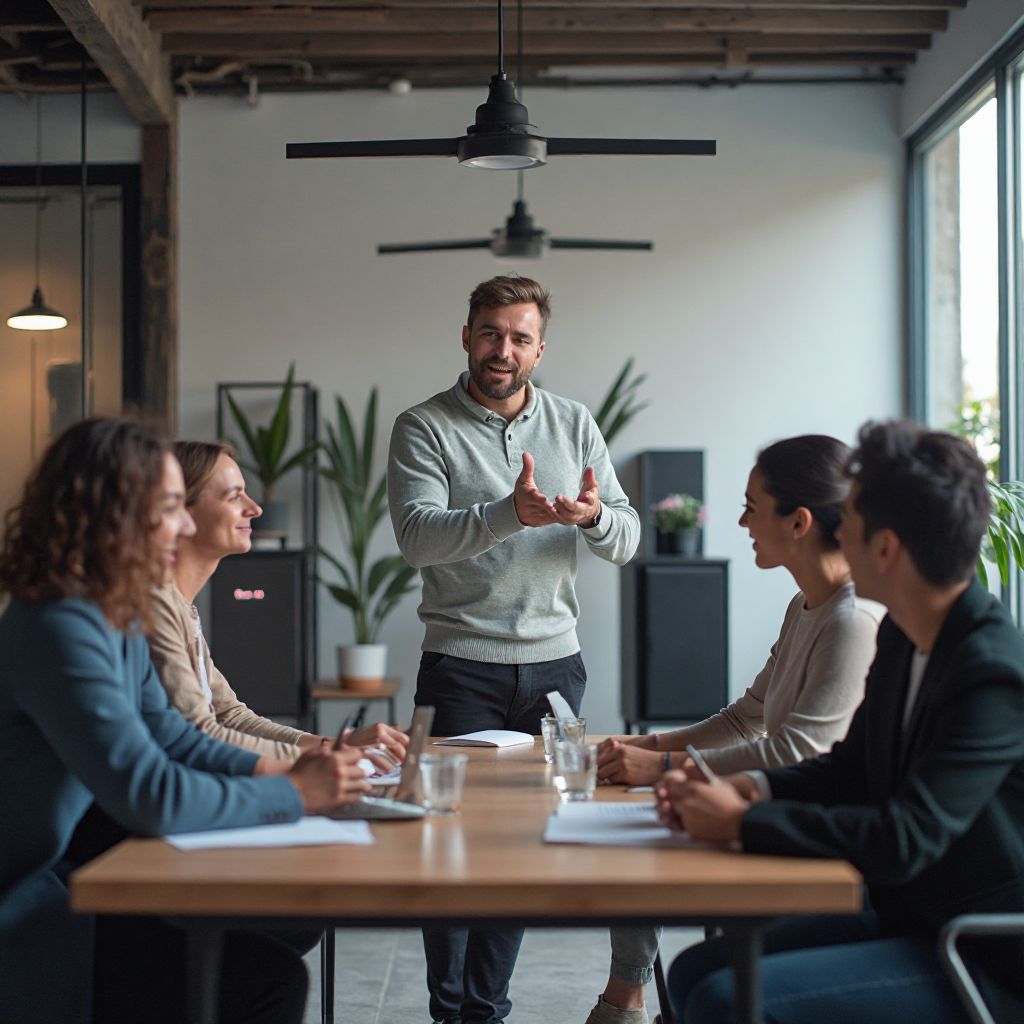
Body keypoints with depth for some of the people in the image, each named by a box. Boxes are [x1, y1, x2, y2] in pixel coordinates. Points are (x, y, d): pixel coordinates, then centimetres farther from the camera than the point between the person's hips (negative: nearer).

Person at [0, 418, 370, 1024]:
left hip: (77, 883, 10)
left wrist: (278, 771, 0)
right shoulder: (60, 628, -24)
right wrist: (294, 793, -18)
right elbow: (150, 796, -29)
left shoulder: (118, 620, 7)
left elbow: (169, 737, 15)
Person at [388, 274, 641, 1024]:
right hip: (463, 665, -3)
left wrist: (594, 516, -20)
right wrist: (511, 514, -32)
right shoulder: (424, 428, -3)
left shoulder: (573, 424, 8)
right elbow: (419, 535, -18)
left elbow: (627, 540, 4)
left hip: (555, 665, 3)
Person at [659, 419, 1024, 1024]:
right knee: (695, 973, 3)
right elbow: (854, 768, 14)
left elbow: (904, 841, -28)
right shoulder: (903, 637, 3)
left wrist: (743, 822, -20)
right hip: (910, 922, 9)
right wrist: (748, 790, -4)